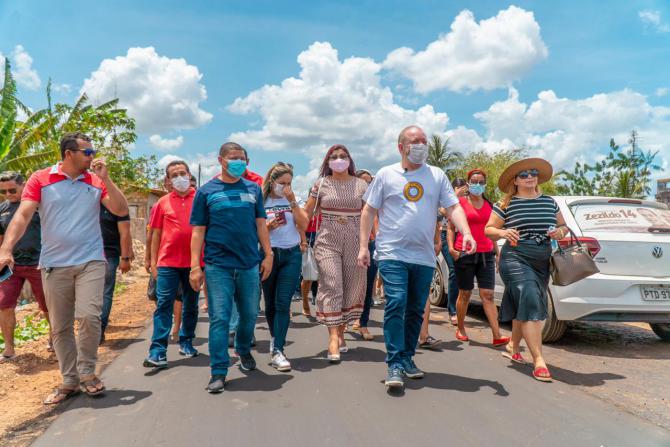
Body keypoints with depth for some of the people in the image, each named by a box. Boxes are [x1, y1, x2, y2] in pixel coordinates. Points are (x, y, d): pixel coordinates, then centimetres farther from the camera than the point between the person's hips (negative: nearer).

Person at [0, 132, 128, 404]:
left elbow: (121, 211, -2)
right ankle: (70, 381, 22)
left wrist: (105, 179, -10)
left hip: (91, 262, 0)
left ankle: (87, 373, 7)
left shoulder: (97, 181, 4)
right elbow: (22, 215, -7)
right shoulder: (40, 179, 1)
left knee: (89, 316, -14)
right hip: (53, 265, 1)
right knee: (60, 327, 7)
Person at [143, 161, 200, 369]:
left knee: (191, 305, 13)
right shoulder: (163, 202, 5)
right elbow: (156, 234, 8)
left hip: (194, 261, 1)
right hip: (167, 262, 0)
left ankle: (186, 342, 28)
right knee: (163, 305, -2)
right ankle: (158, 350, 0)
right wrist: (153, 261, 5)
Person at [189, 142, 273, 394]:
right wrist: (195, 267, -4)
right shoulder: (206, 191, 3)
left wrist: (268, 254, 6)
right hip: (218, 266, -3)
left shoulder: (253, 189, 10)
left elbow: (260, 224, 13)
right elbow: (198, 231, 1)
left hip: (250, 264, 3)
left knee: (249, 314, 13)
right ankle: (219, 372, 6)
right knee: (219, 318, -3)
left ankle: (244, 350, 40)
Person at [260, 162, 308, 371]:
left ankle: (277, 350, -7)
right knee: (270, 304, 9)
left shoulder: (294, 200, 9)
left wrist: (293, 202, -9)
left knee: (283, 303, -8)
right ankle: (276, 339, 32)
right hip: (269, 254, 0)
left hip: (292, 254, 1)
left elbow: (304, 225, -3)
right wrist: (269, 225, -15)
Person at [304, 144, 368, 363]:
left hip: (354, 244, 2)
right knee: (331, 287, -9)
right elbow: (307, 212, 9)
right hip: (327, 242, -2)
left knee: (352, 289, 4)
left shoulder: (361, 185, 7)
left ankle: (341, 333, 20)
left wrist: (365, 242, 3)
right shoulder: (321, 184, 5)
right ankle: (333, 339, -10)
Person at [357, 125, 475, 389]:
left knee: (416, 310, 10)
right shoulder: (386, 175, 4)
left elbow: (453, 207, 4)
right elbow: (368, 211, 5)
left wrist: (466, 233, -14)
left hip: (425, 257, 3)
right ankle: (395, 364, -6)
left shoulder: (437, 176, 10)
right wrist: (363, 246, -2)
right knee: (396, 305, -13)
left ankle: (407, 358, 24)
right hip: (393, 254, -3)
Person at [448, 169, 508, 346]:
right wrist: (451, 247, -12)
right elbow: (451, 228, 2)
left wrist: (497, 252, 16)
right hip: (465, 254, -3)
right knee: (465, 293, 6)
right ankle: (460, 329, 24)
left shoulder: (489, 205, 14)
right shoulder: (460, 202, 2)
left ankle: (497, 336, -5)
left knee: (488, 295, -1)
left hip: (486, 254, 3)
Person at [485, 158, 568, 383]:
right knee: (531, 304, -18)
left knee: (524, 307, 15)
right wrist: (503, 232, -19)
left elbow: (563, 226, 21)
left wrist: (560, 232, -1)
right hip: (516, 258, -5)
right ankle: (539, 361, -18)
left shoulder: (549, 202, 11)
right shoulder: (506, 204, -2)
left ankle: (513, 346, 35)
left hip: (542, 262, 6)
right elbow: (488, 230, 2)